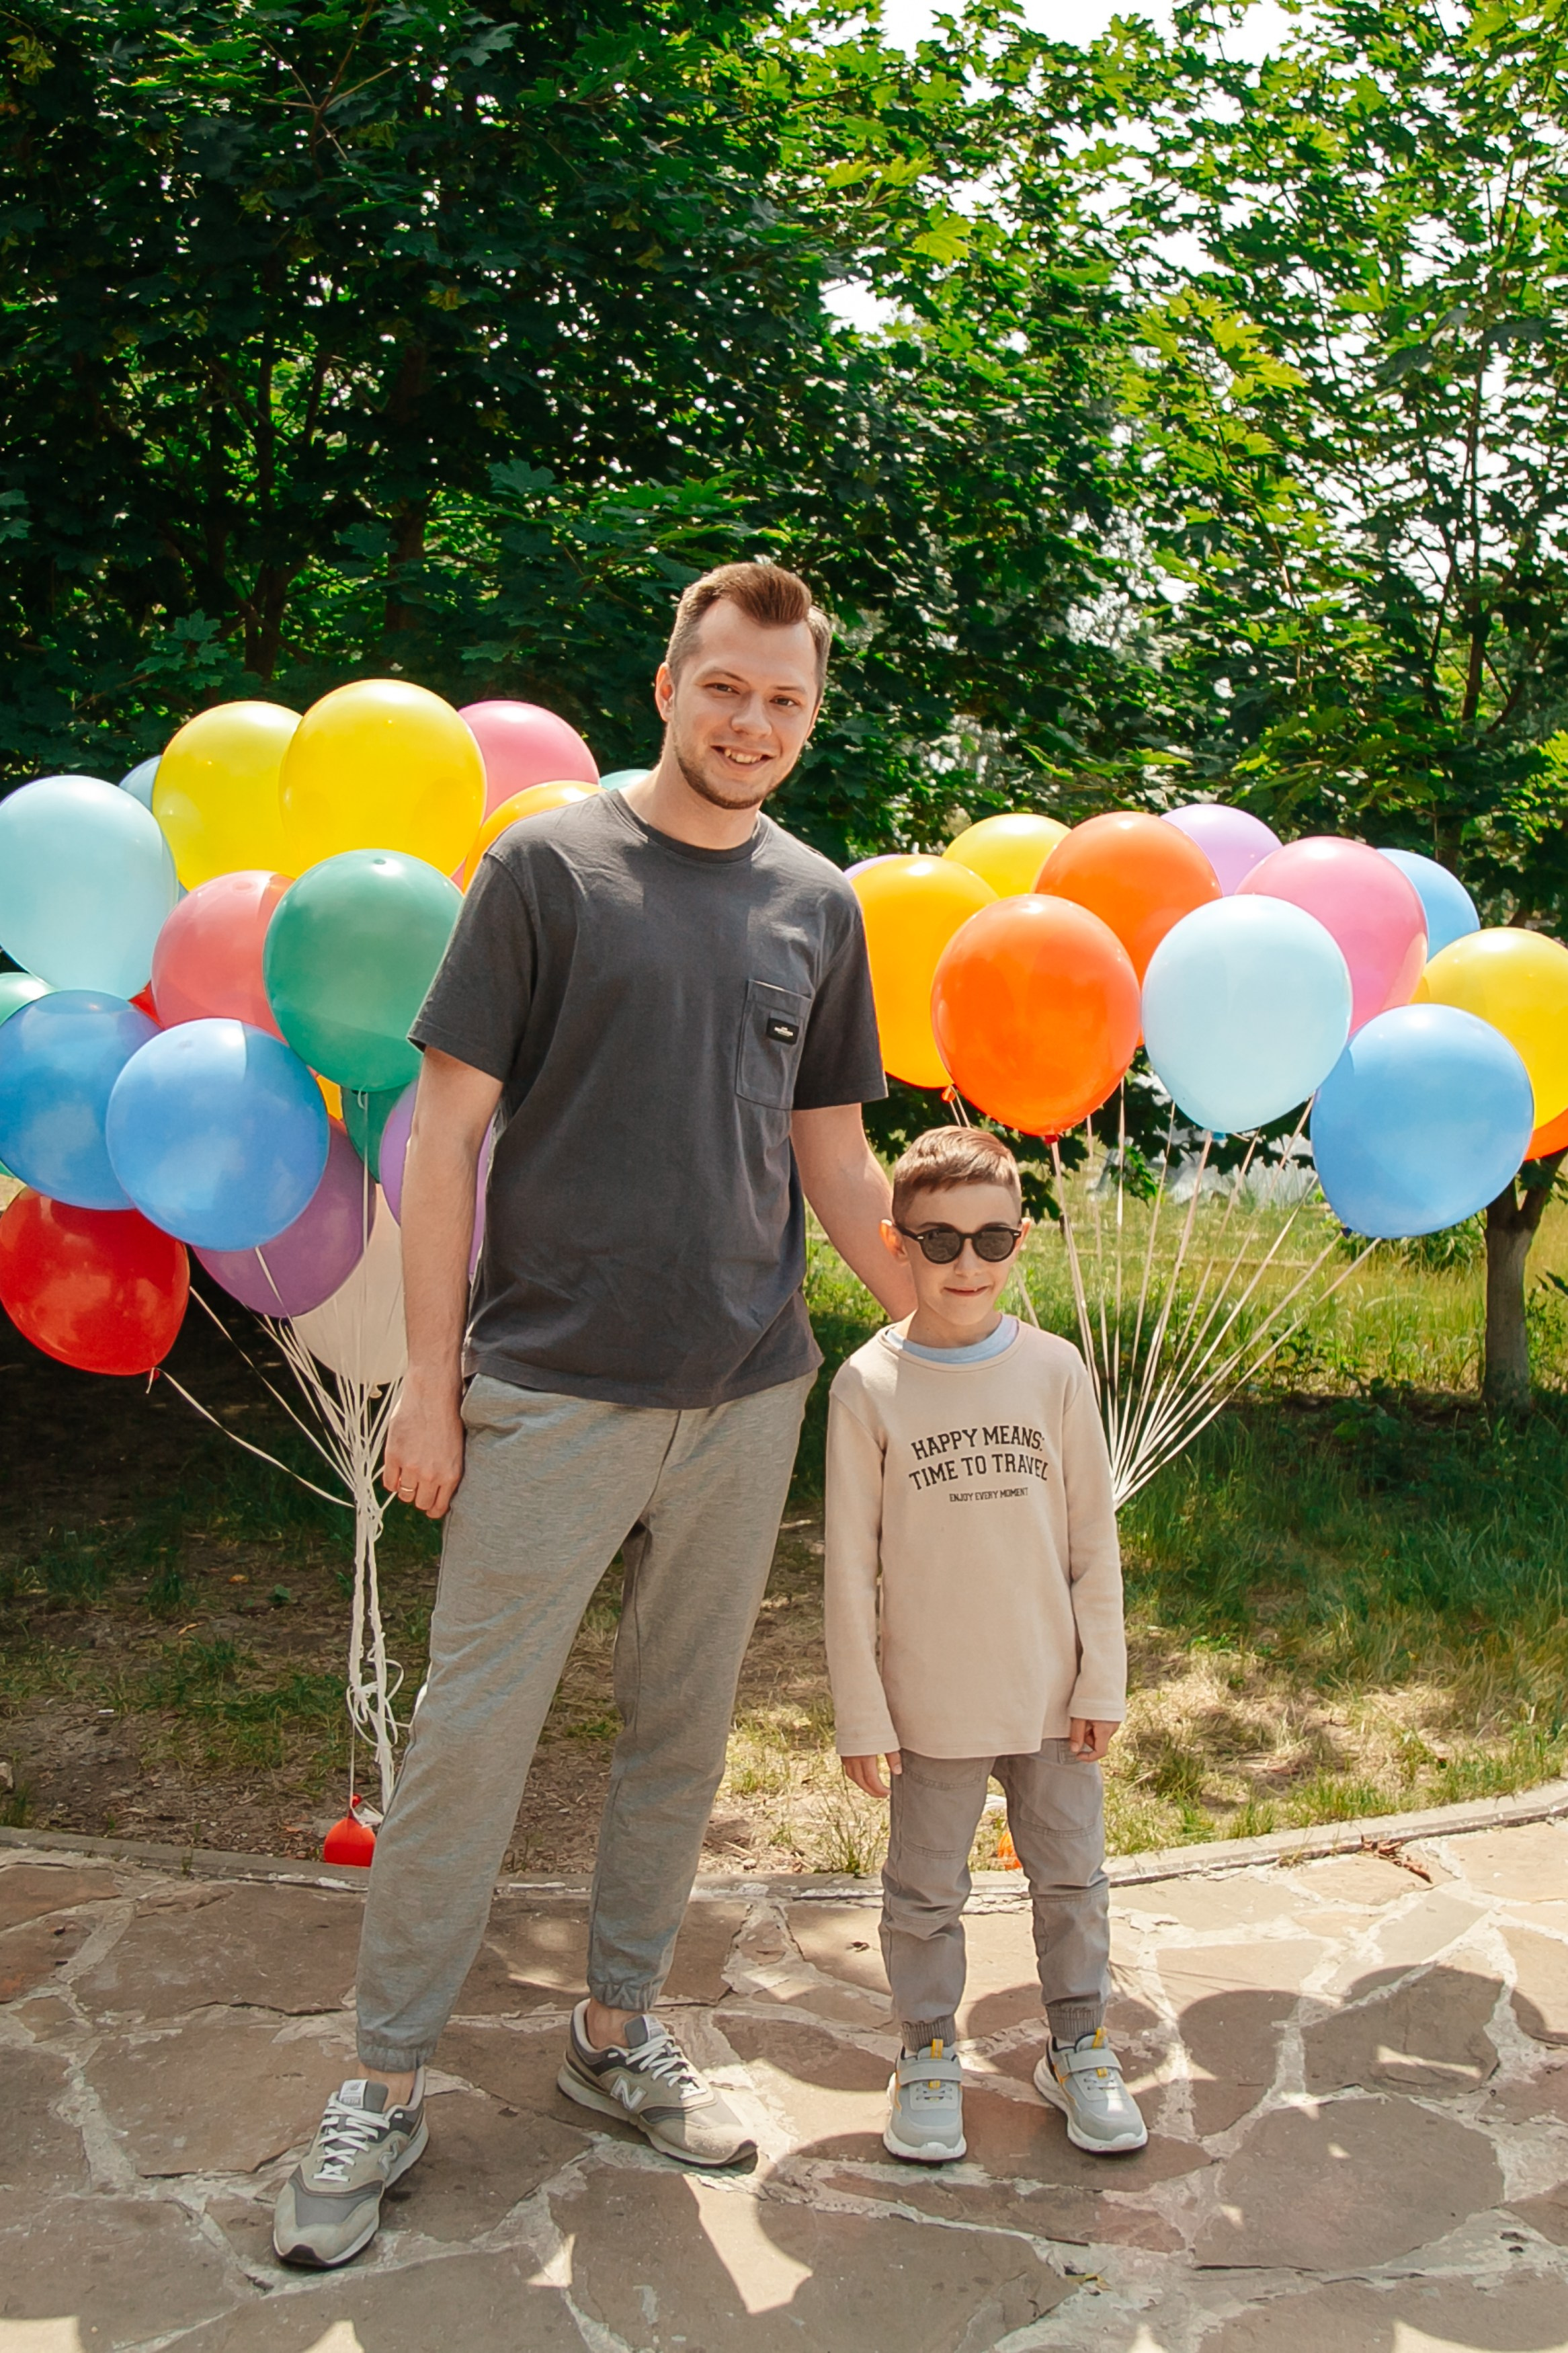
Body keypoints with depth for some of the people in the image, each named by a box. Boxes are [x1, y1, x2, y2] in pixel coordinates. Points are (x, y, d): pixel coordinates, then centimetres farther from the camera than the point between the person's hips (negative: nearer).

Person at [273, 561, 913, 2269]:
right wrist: (428, 1380, -8)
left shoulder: (819, 907, 10)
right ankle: (386, 2086, 19)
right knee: (470, 1734, 2)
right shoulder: (549, 867, -2)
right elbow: (448, 1125, -4)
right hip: (553, 1391, -4)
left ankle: (617, 2035, 32)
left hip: (745, 1398, 4)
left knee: (681, 1738, 13)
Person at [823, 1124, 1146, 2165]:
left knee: (1073, 1874, 16)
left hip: (1052, 1693, 2)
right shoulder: (869, 1386, -10)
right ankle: (929, 2053, 33)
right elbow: (850, 1568, -6)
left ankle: (1079, 2045, 36)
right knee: (926, 1891, 12)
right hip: (931, 1705, -2)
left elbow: (1094, 1539, 2)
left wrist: (1103, 1681, 2)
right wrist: (862, 1715, -6)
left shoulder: (1054, 1369, -4)